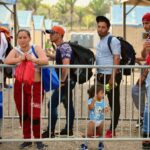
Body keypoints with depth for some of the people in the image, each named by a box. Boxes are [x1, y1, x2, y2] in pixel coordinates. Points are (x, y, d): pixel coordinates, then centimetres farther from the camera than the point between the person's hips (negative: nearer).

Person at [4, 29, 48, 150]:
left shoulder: (36, 49, -2)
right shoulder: (15, 51, 1)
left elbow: (45, 61, -18)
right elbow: (7, 61, -17)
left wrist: (33, 60, -36)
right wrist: (19, 59, -36)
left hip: (35, 86, -3)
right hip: (19, 86, 3)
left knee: (35, 115, -6)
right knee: (23, 114, 10)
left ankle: (38, 140, 11)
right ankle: (27, 139, 24)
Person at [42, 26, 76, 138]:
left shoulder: (64, 47, -17)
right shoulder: (60, 47, 13)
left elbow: (66, 65, -29)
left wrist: (62, 79, -23)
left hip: (65, 81, -10)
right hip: (68, 81, 10)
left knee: (52, 105, -9)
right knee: (68, 105, 14)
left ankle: (50, 132, -6)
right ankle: (69, 129, 21)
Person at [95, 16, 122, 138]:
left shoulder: (113, 40, -9)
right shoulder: (100, 41, 16)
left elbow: (116, 59, -16)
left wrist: (113, 77, -22)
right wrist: (98, 75, 16)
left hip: (111, 76, -8)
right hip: (100, 76, 8)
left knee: (114, 103, 0)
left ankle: (112, 130, 5)